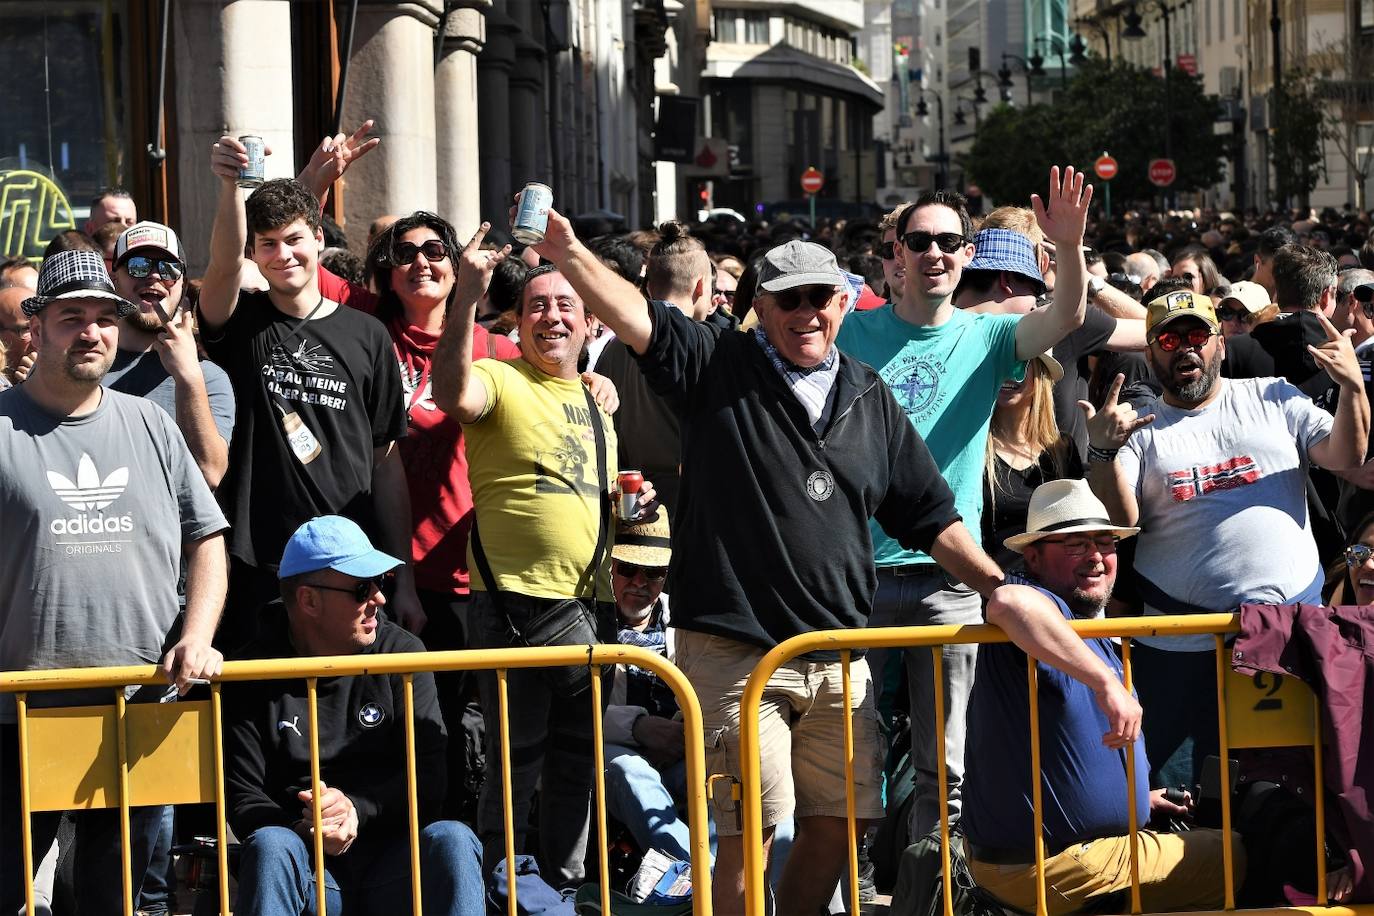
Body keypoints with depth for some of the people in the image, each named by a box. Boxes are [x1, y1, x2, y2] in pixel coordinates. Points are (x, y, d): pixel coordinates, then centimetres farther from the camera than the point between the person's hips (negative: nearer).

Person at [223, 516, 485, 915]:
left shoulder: (401, 652, 8)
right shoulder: (255, 676, 3)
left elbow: (428, 777, 2)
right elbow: (241, 797, -1)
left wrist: (356, 808, -16)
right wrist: (306, 830, -22)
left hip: (391, 864, 1)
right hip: (308, 865, -1)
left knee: (452, 839, -28)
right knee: (269, 845, -33)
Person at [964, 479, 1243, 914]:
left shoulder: (1089, 632, 15)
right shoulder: (1044, 610, -19)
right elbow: (1010, 602, -46)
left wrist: (1135, 798, 20)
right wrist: (1107, 681, -45)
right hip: (1057, 867, -11)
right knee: (1236, 857, 2)